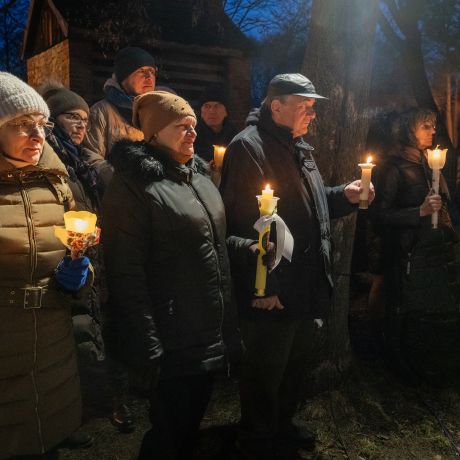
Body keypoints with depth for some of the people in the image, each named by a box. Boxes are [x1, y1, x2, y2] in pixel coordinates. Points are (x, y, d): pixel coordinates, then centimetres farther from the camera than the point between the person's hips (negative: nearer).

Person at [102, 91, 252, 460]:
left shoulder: (197, 174, 10)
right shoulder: (133, 185, -15)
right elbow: (127, 275, -19)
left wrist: (247, 246, 6)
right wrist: (149, 351, -21)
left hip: (212, 333, 8)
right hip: (174, 343, -7)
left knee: (191, 425, 22)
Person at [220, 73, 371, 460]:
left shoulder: (298, 147, 15)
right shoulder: (249, 147, -17)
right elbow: (245, 223, -25)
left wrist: (344, 196, 7)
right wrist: (261, 286, -24)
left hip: (307, 285, 10)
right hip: (272, 292, -10)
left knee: (298, 362, 24)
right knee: (266, 371, 8)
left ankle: (282, 425, 46)